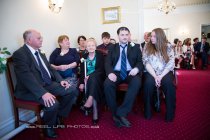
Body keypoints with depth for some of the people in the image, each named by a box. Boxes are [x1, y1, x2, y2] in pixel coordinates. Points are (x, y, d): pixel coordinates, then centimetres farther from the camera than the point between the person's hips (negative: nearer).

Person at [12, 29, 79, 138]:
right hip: (31, 89, -7)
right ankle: (48, 127, 2)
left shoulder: (39, 52, 12)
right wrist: (43, 93, -34)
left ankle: (58, 117, 13)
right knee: (53, 103, -31)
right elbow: (26, 77, -24)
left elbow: (50, 68, 17)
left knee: (73, 91, -4)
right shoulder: (19, 54, -13)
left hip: (49, 84, 8)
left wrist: (60, 80, 0)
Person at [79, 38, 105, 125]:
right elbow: (82, 71, 6)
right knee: (88, 85, -32)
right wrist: (82, 82, -10)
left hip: (98, 77, -2)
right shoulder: (84, 56, 13)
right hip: (87, 79, 2)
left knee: (93, 78, -36)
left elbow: (101, 69, -7)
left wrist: (90, 76, -22)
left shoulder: (100, 55, 5)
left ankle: (89, 101, -45)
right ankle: (95, 111, -35)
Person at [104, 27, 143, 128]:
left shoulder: (135, 47, 14)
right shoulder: (112, 48, 14)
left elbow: (140, 62, 8)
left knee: (137, 83, -33)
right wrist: (110, 73, -18)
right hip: (116, 73, 1)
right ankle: (115, 114, -16)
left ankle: (121, 113, -29)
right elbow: (107, 63, 4)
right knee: (107, 84, -30)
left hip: (130, 73, 0)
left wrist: (136, 68, -17)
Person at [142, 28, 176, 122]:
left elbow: (171, 64, -2)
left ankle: (170, 114, -16)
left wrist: (161, 76, -16)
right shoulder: (147, 47, 7)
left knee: (169, 83, -31)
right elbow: (146, 63, -3)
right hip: (151, 73, 0)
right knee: (148, 82, -32)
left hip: (165, 73, 0)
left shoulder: (168, 47, 7)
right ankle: (148, 113, -17)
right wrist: (155, 76, -15)